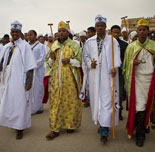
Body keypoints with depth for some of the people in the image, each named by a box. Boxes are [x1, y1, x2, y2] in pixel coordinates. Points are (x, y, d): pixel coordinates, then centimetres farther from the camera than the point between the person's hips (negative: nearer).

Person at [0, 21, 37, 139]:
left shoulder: (25, 46, -6)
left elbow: (30, 65, -10)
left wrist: (29, 82, -15)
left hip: (19, 79, -6)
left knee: (19, 102, 0)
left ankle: (20, 128, 13)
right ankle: (14, 123, 32)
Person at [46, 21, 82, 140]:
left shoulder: (74, 45, -1)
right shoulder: (54, 45, 13)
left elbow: (80, 61, 0)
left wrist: (70, 60, -17)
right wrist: (52, 58, -1)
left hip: (70, 78, -3)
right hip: (56, 78, 4)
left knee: (70, 101, 3)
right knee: (55, 102, 2)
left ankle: (72, 124, 22)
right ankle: (55, 129, 8)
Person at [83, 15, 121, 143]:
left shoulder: (112, 40, 5)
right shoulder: (90, 42, 11)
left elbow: (116, 56, 1)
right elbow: (86, 55, 18)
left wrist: (115, 68, -13)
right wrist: (90, 64, -2)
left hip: (108, 75, -3)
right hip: (94, 74, 3)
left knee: (107, 99, -8)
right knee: (96, 98, 6)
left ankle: (104, 130, -6)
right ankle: (101, 122, 25)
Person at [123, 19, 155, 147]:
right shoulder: (131, 46, 5)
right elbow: (126, 63, 9)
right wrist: (133, 63, -12)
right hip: (136, 78, -1)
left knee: (144, 105, 4)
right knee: (138, 105, -5)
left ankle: (139, 133, 21)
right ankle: (140, 132, 8)